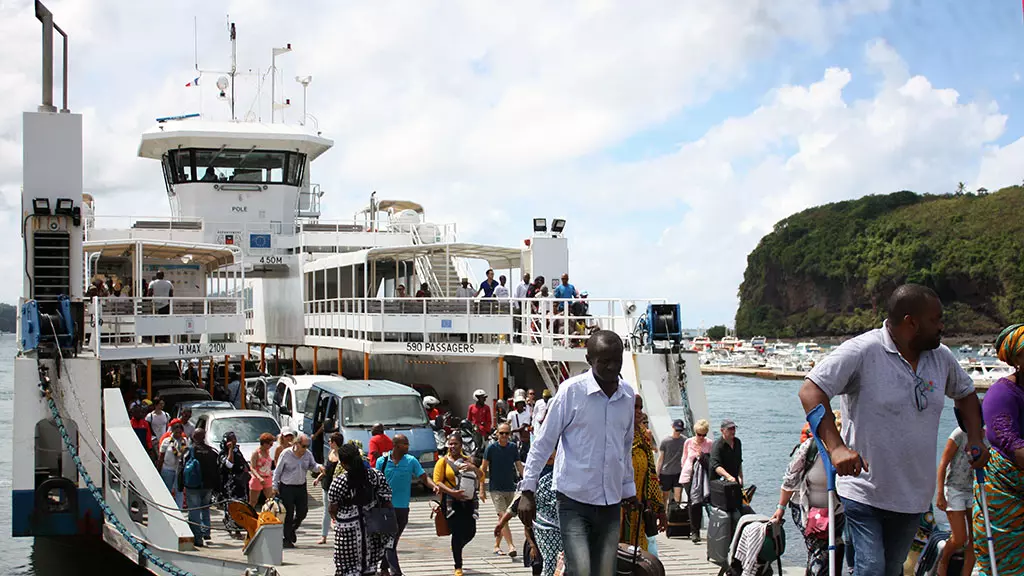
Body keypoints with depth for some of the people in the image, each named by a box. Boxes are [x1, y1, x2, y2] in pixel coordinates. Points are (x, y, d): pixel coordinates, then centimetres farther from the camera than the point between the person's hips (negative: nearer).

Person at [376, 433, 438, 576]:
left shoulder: (411, 461, 1)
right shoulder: (382, 461, -2)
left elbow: (423, 477, -2)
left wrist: (434, 486, -22)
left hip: (402, 508, 2)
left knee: (393, 540, 12)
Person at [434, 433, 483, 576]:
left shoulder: (468, 460, 15)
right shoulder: (443, 461, 3)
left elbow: (480, 477, 11)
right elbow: (437, 481, -6)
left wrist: (474, 468, -11)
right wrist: (452, 492, -20)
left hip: (468, 501, 4)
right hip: (451, 502, -4)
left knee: (470, 532, 4)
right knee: (457, 533, -7)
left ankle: (456, 548, 38)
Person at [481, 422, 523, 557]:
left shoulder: (513, 447, 5)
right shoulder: (491, 448, -5)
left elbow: (519, 466, 9)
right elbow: (483, 469, -2)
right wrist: (482, 489, -5)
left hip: (510, 489, 4)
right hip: (496, 489, -4)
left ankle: (496, 545, 24)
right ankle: (511, 546, -21)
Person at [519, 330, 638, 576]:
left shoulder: (627, 395, 7)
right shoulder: (571, 390, -9)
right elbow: (543, 442, -5)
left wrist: (629, 489, 23)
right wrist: (527, 491, -7)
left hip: (611, 502, 5)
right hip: (574, 501, -5)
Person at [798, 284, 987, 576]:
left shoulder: (942, 357, 5)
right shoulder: (861, 351, -16)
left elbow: (965, 393, 24)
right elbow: (811, 391, -21)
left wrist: (975, 439, 8)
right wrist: (836, 446, -32)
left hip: (914, 495, 6)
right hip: (864, 491, -6)